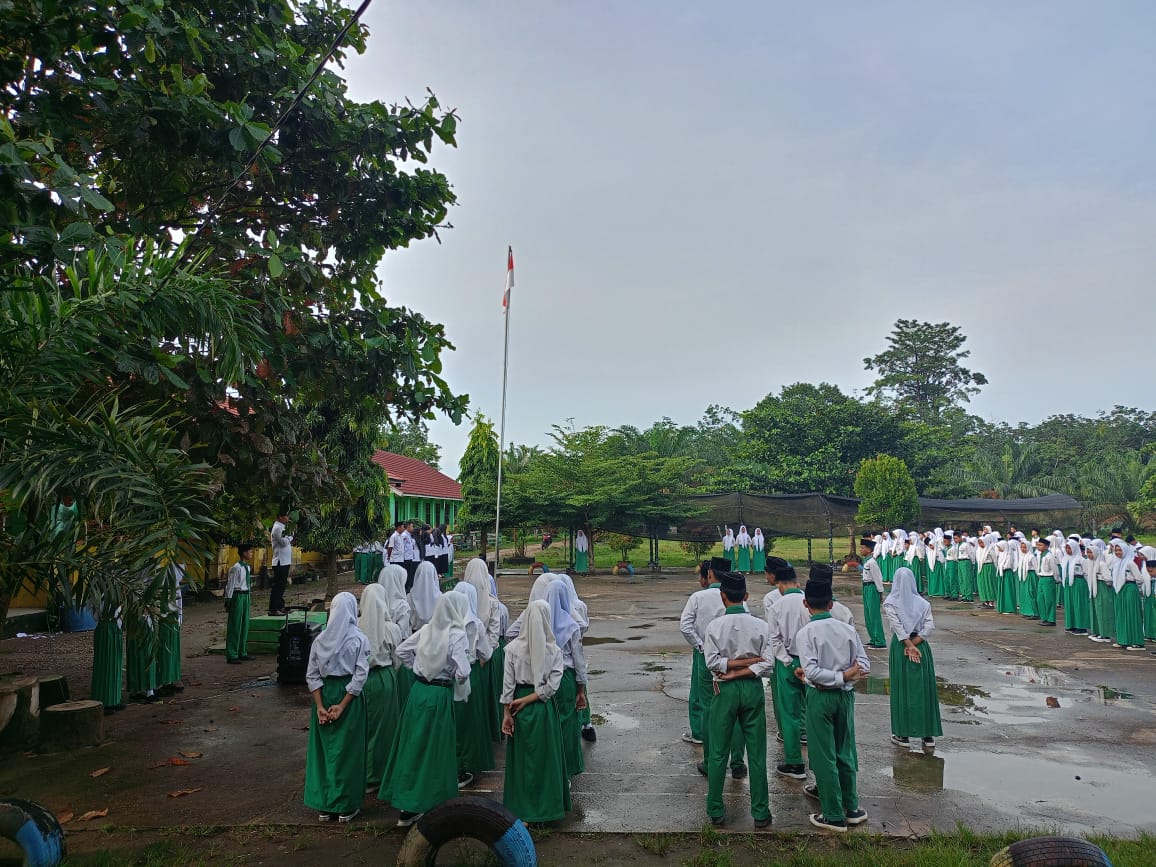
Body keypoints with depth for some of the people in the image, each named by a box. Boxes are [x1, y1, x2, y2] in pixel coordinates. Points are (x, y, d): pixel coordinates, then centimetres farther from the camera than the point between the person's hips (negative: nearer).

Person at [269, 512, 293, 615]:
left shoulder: (282, 527, 17)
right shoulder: (277, 528, -13)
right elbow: (284, 542, -20)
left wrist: (289, 539, 0)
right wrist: (290, 537, -3)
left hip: (285, 562, 10)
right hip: (280, 562, -10)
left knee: (281, 585, 14)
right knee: (277, 586, -7)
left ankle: (280, 607, 21)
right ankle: (273, 609, -5)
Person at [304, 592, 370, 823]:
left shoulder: (320, 639, -1)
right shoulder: (359, 639, -9)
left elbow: (312, 676, -3)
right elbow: (360, 675, -15)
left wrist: (320, 706, -4)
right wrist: (342, 706, -12)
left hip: (325, 694, 3)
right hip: (349, 696, -3)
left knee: (323, 749, 13)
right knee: (347, 750, 8)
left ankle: (324, 806, 22)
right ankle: (345, 806, 16)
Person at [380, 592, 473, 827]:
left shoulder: (427, 629, 2)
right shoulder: (457, 635, -16)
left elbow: (401, 651, 11)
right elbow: (462, 672, -23)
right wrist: (462, 690, -2)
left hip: (418, 691, 6)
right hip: (440, 696, -6)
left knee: (413, 744, 15)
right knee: (432, 749, 6)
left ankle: (406, 804, 26)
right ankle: (413, 809, 14)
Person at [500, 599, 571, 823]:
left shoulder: (513, 648, -9)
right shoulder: (554, 650, -9)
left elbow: (508, 685, -8)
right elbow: (553, 685, -13)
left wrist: (506, 714, -2)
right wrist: (528, 700, -9)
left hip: (520, 710, 1)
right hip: (545, 708, 0)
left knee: (521, 755, 12)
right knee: (546, 755, 12)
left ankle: (521, 806, 22)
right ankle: (547, 804, 22)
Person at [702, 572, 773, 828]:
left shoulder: (715, 626, -10)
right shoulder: (760, 626, -5)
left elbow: (713, 662, -15)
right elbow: (767, 665, -10)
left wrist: (731, 670, -6)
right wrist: (748, 664, -8)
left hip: (725, 691, -1)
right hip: (753, 690, 1)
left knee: (718, 753, 10)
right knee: (757, 754, 10)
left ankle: (715, 811, 18)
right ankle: (760, 813, 17)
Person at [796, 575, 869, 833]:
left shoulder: (807, 632, -15)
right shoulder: (848, 629, -2)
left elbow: (812, 672, -21)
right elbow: (865, 664, -3)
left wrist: (840, 676, -14)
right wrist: (847, 674, -8)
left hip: (820, 696, -5)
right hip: (845, 695, 5)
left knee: (824, 755, 6)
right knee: (844, 751, 20)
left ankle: (834, 816, 14)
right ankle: (851, 807, 33)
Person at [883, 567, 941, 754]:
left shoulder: (889, 603, -4)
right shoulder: (923, 603, 2)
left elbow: (898, 626, -13)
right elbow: (930, 625, -7)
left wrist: (909, 645, -13)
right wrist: (915, 643, -9)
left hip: (900, 647, -2)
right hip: (922, 647, 2)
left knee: (903, 689, 6)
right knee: (924, 689, 7)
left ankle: (903, 734, 11)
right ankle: (929, 735, 9)